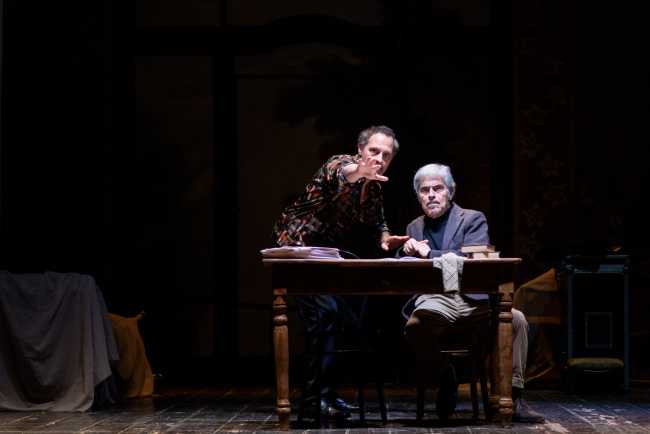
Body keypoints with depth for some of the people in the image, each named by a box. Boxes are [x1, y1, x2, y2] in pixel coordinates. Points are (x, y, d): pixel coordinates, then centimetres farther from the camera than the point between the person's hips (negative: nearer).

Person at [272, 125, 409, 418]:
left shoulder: (374, 187, 4)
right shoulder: (341, 164, -19)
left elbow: (376, 222, 17)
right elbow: (337, 174, -44)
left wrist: (384, 239, -8)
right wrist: (357, 172, -68)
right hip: (296, 247, -9)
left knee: (347, 314, 9)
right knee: (325, 310, -22)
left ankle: (319, 389, 21)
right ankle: (320, 394, -16)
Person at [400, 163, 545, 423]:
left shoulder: (473, 219, 10)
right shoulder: (414, 228, 22)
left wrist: (429, 254, -13)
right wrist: (406, 252, -1)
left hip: (473, 299, -1)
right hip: (434, 301, 1)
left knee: (515, 319, -29)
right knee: (415, 327, -35)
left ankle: (512, 397, -15)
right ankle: (444, 380, -4)